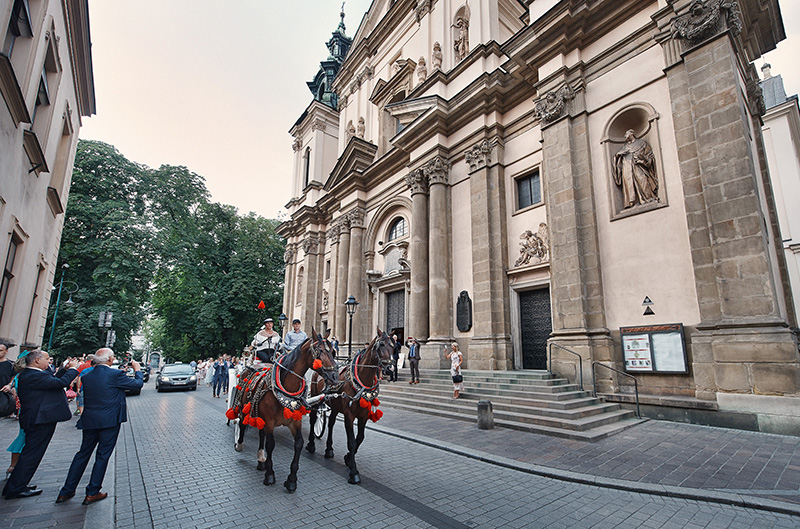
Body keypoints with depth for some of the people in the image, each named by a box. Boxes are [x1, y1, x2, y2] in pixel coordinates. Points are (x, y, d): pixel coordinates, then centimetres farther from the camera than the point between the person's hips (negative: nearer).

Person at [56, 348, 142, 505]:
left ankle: (66, 492, 25)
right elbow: (138, 384, -7)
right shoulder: (116, 375, -16)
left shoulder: (86, 376, 2)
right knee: (103, 455, 6)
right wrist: (137, 369, 9)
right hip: (109, 421, -6)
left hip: (89, 421, 6)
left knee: (83, 453, 18)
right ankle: (92, 493, 12)